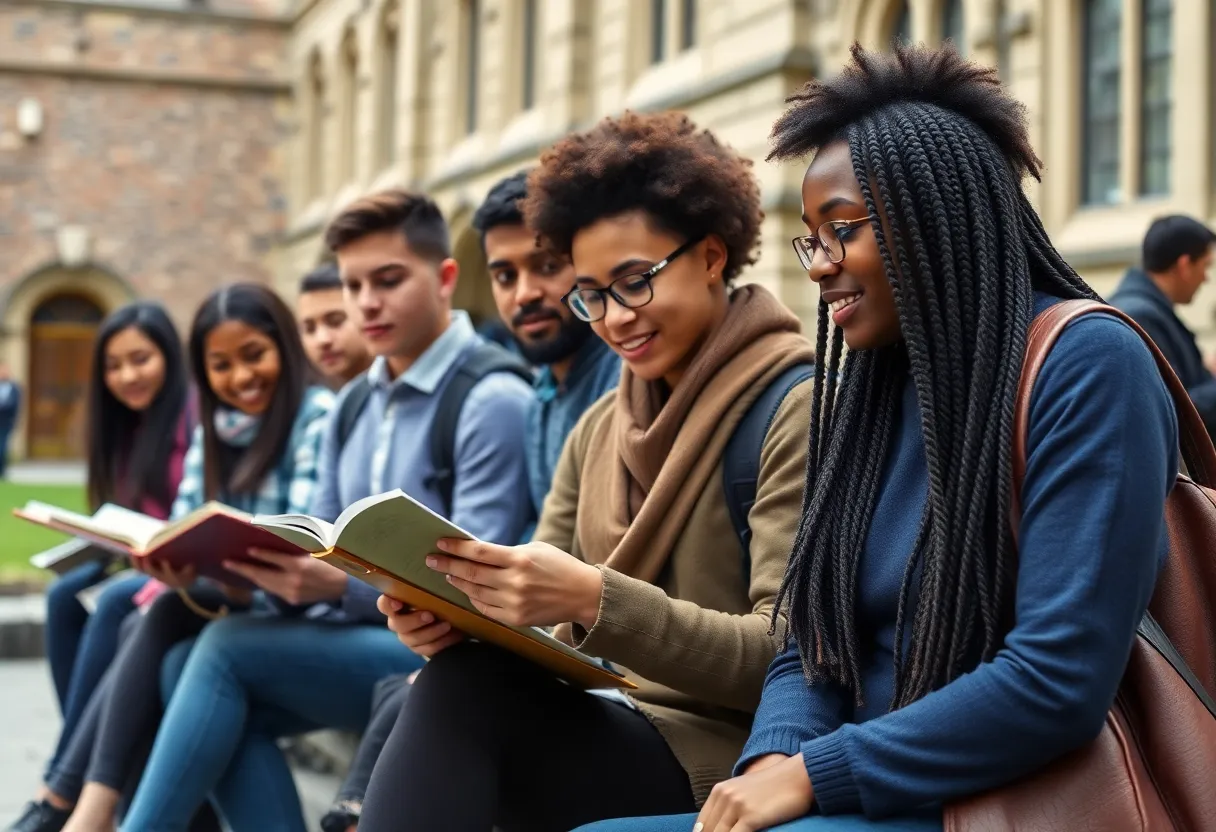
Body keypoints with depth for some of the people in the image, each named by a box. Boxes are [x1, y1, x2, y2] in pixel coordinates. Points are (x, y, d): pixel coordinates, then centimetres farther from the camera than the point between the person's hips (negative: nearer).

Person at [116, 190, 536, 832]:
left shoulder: (492, 399, -12)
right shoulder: (351, 404, 14)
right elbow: (319, 546, 12)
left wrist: (342, 585, -31)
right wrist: (226, 562, -9)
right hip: (352, 635, 8)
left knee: (227, 648, -22)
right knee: (186, 664, -17)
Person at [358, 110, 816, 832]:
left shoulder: (795, 407, -8)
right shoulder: (599, 427, 14)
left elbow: (792, 658, -16)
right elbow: (543, 621, 9)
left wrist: (596, 601, -28)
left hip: (725, 753, -6)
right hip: (613, 729, 6)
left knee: (466, 689, -27)